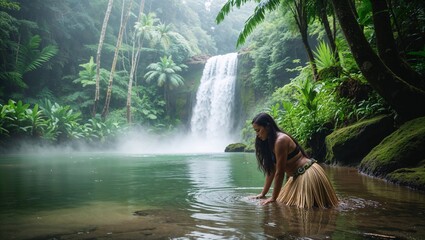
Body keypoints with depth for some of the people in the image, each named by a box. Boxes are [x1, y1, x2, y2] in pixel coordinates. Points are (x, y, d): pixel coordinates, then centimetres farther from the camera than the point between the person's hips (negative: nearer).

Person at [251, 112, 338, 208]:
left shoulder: (280, 140, -22)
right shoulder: (270, 142, 7)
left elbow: (280, 173, -20)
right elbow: (271, 170, 12)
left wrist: (273, 198, -13)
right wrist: (263, 193, 13)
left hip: (308, 175, -10)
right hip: (298, 178, 10)